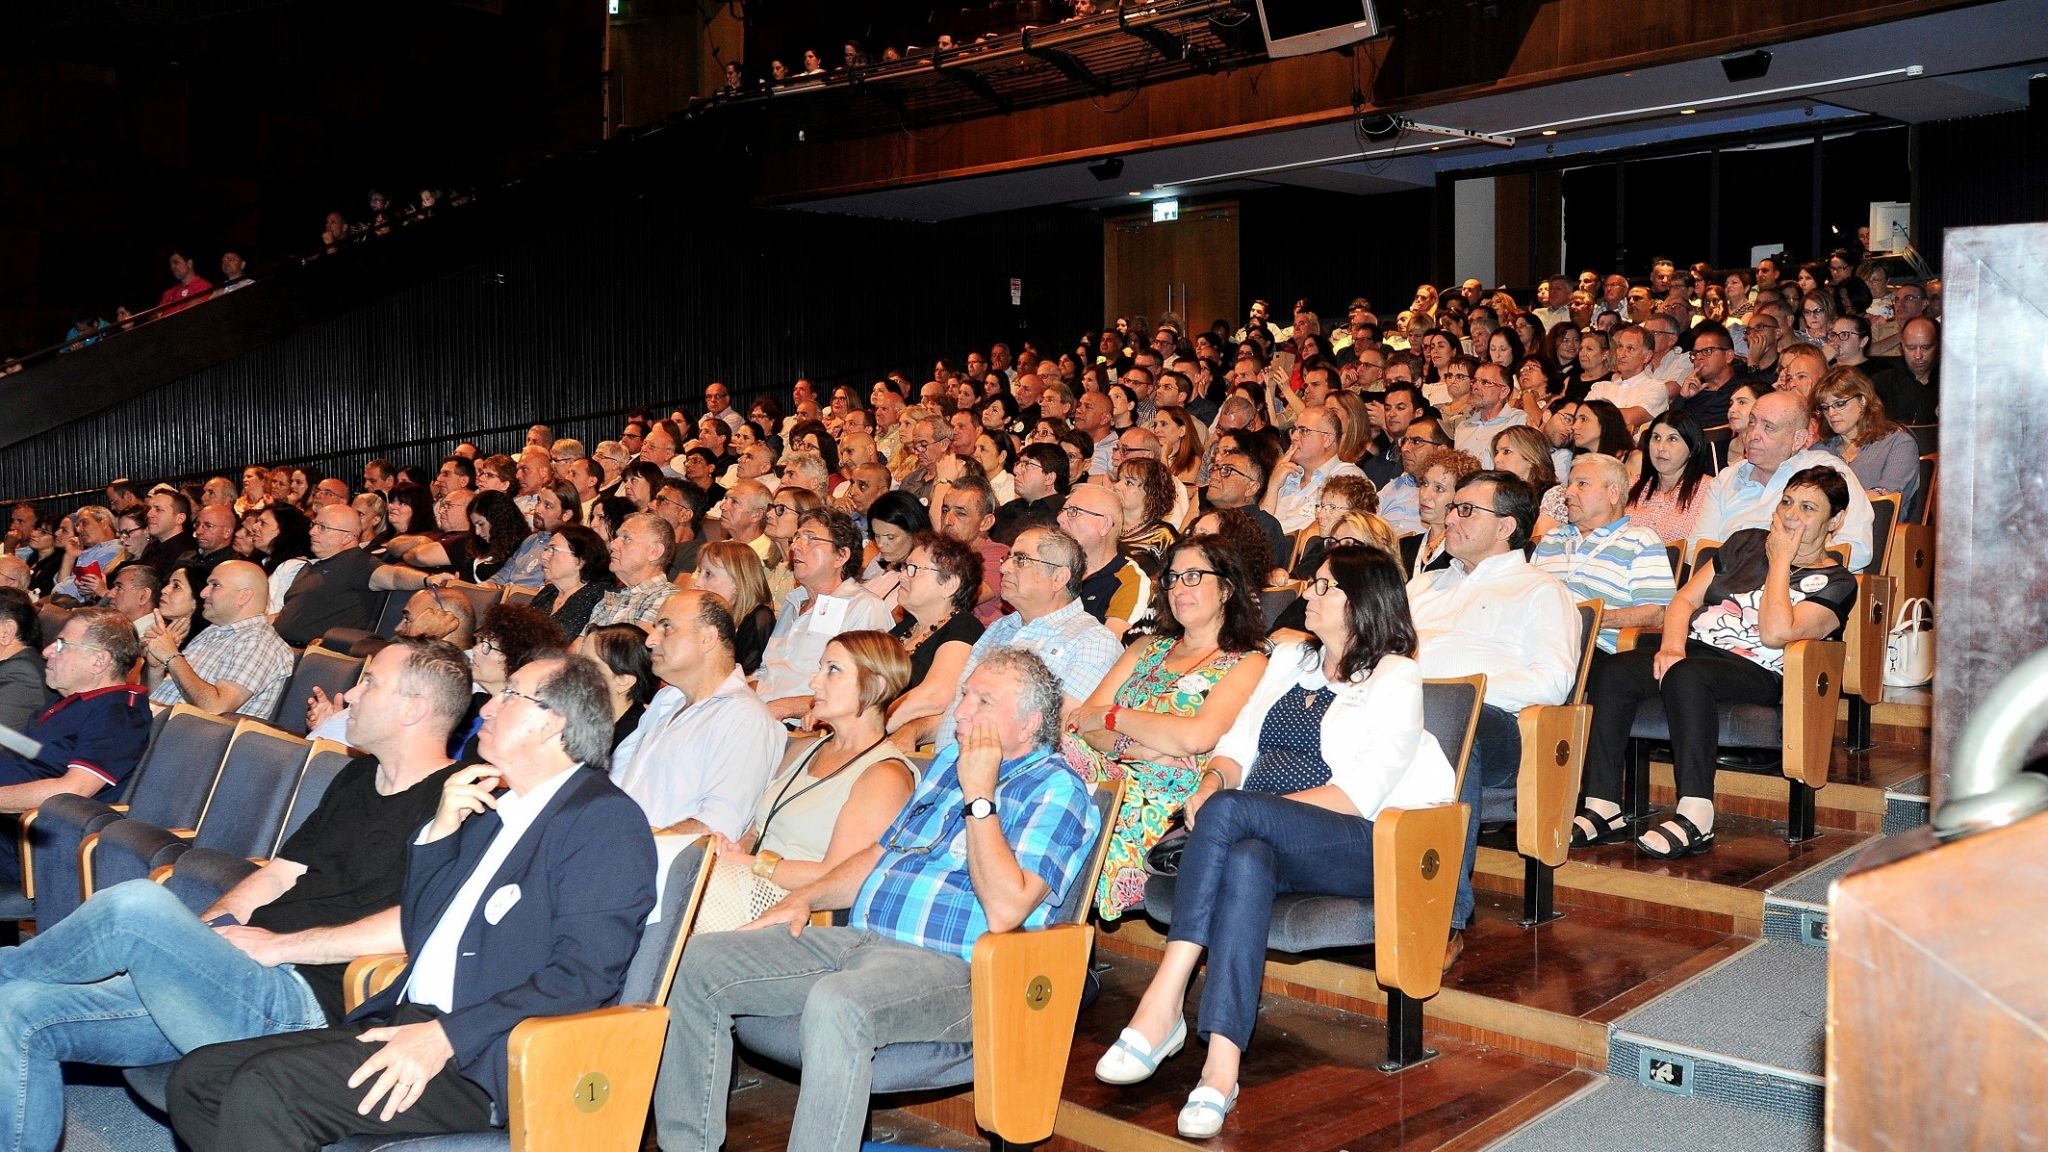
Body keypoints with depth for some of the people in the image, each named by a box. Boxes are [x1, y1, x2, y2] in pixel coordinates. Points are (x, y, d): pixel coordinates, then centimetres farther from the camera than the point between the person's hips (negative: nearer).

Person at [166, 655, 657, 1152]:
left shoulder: (606, 820, -8)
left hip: (478, 1065, -9)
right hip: (405, 1020, 9)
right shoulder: (492, 809, 20)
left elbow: (585, 976, -18)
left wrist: (446, 1037, -24)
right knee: (196, 1080, -1)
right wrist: (441, 829, 9)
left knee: (265, 1087, -23)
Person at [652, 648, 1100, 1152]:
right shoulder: (950, 758, 21)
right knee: (700, 961, -4)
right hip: (858, 938, 9)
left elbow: (1005, 910, -18)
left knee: (835, 1004, -40)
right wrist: (806, 898, 14)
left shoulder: (1056, 789, -5)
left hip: (948, 965, -8)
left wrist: (978, 795, -15)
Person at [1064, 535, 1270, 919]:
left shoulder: (1248, 663, 6)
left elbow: (1197, 736, -12)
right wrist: (1134, 746, -9)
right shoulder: (1149, 649, 25)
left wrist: (1112, 716, -1)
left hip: (1166, 802, -5)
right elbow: (1080, 719, 12)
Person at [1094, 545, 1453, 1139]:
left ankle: (1161, 1007, -39)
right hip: (1268, 841, 5)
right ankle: (1221, 1065, -45)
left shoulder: (1394, 678, 3)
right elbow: (1237, 743, 19)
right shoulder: (1289, 658, 23)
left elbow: (1357, 794, -9)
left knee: (1230, 812, -35)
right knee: (1245, 863, -35)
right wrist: (1211, 784, -7)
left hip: (1355, 848, -4)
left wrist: (1224, 804, -17)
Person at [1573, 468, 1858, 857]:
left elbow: (1775, 633, -14)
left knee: (1686, 676, -40)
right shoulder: (1747, 542, 22)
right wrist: (1672, 646, -5)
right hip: (1694, 649, 5)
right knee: (1609, 672, -26)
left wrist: (1780, 561, -5)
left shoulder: (1836, 583, 5)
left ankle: (1695, 819, -41)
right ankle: (1603, 810, -28)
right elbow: (1686, 598, 15)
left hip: (1757, 674, -5)